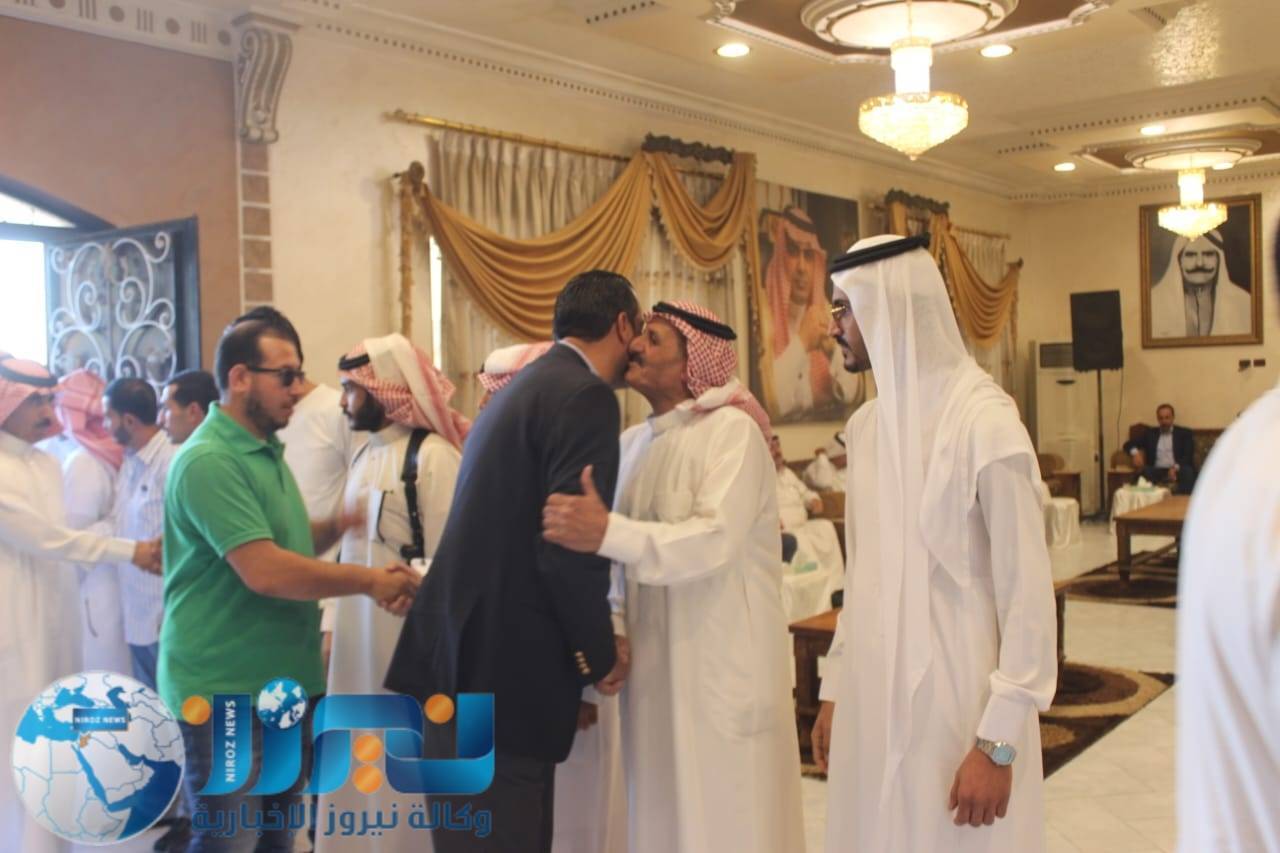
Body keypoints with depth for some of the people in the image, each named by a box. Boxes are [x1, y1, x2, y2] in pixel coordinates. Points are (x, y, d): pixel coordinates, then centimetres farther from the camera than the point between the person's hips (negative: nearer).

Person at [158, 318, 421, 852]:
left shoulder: (266, 450, 11)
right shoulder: (209, 462, -20)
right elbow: (265, 571, -27)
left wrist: (335, 527, 1)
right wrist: (370, 581, -19)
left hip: (282, 684, 9)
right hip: (227, 693, -9)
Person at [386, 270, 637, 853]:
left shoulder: (525, 386, 17)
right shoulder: (585, 396, -12)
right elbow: (570, 547, -20)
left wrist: (586, 644, 19)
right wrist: (600, 654, -4)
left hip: (462, 659, 9)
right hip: (503, 670, -9)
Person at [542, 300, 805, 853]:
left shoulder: (731, 429, -12)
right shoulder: (629, 444, 10)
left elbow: (715, 539, -26)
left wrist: (607, 533, -36)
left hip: (722, 664, -6)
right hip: (653, 666, 7)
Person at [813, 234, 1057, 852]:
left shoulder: (985, 423, -14)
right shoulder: (866, 424, 5)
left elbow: (1028, 592, -13)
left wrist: (998, 743, -14)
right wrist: (834, 687, 13)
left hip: (958, 702, -6)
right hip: (873, 696, 6)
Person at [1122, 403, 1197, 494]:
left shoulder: (1185, 433, 13)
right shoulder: (1150, 433, 20)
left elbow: (1188, 456, 0)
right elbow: (1128, 444, 14)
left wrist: (1175, 468, -21)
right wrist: (1135, 453, -11)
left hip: (1178, 471, -1)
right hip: (1156, 471, 1)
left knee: (1187, 471, -34)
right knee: (1144, 471, -31)